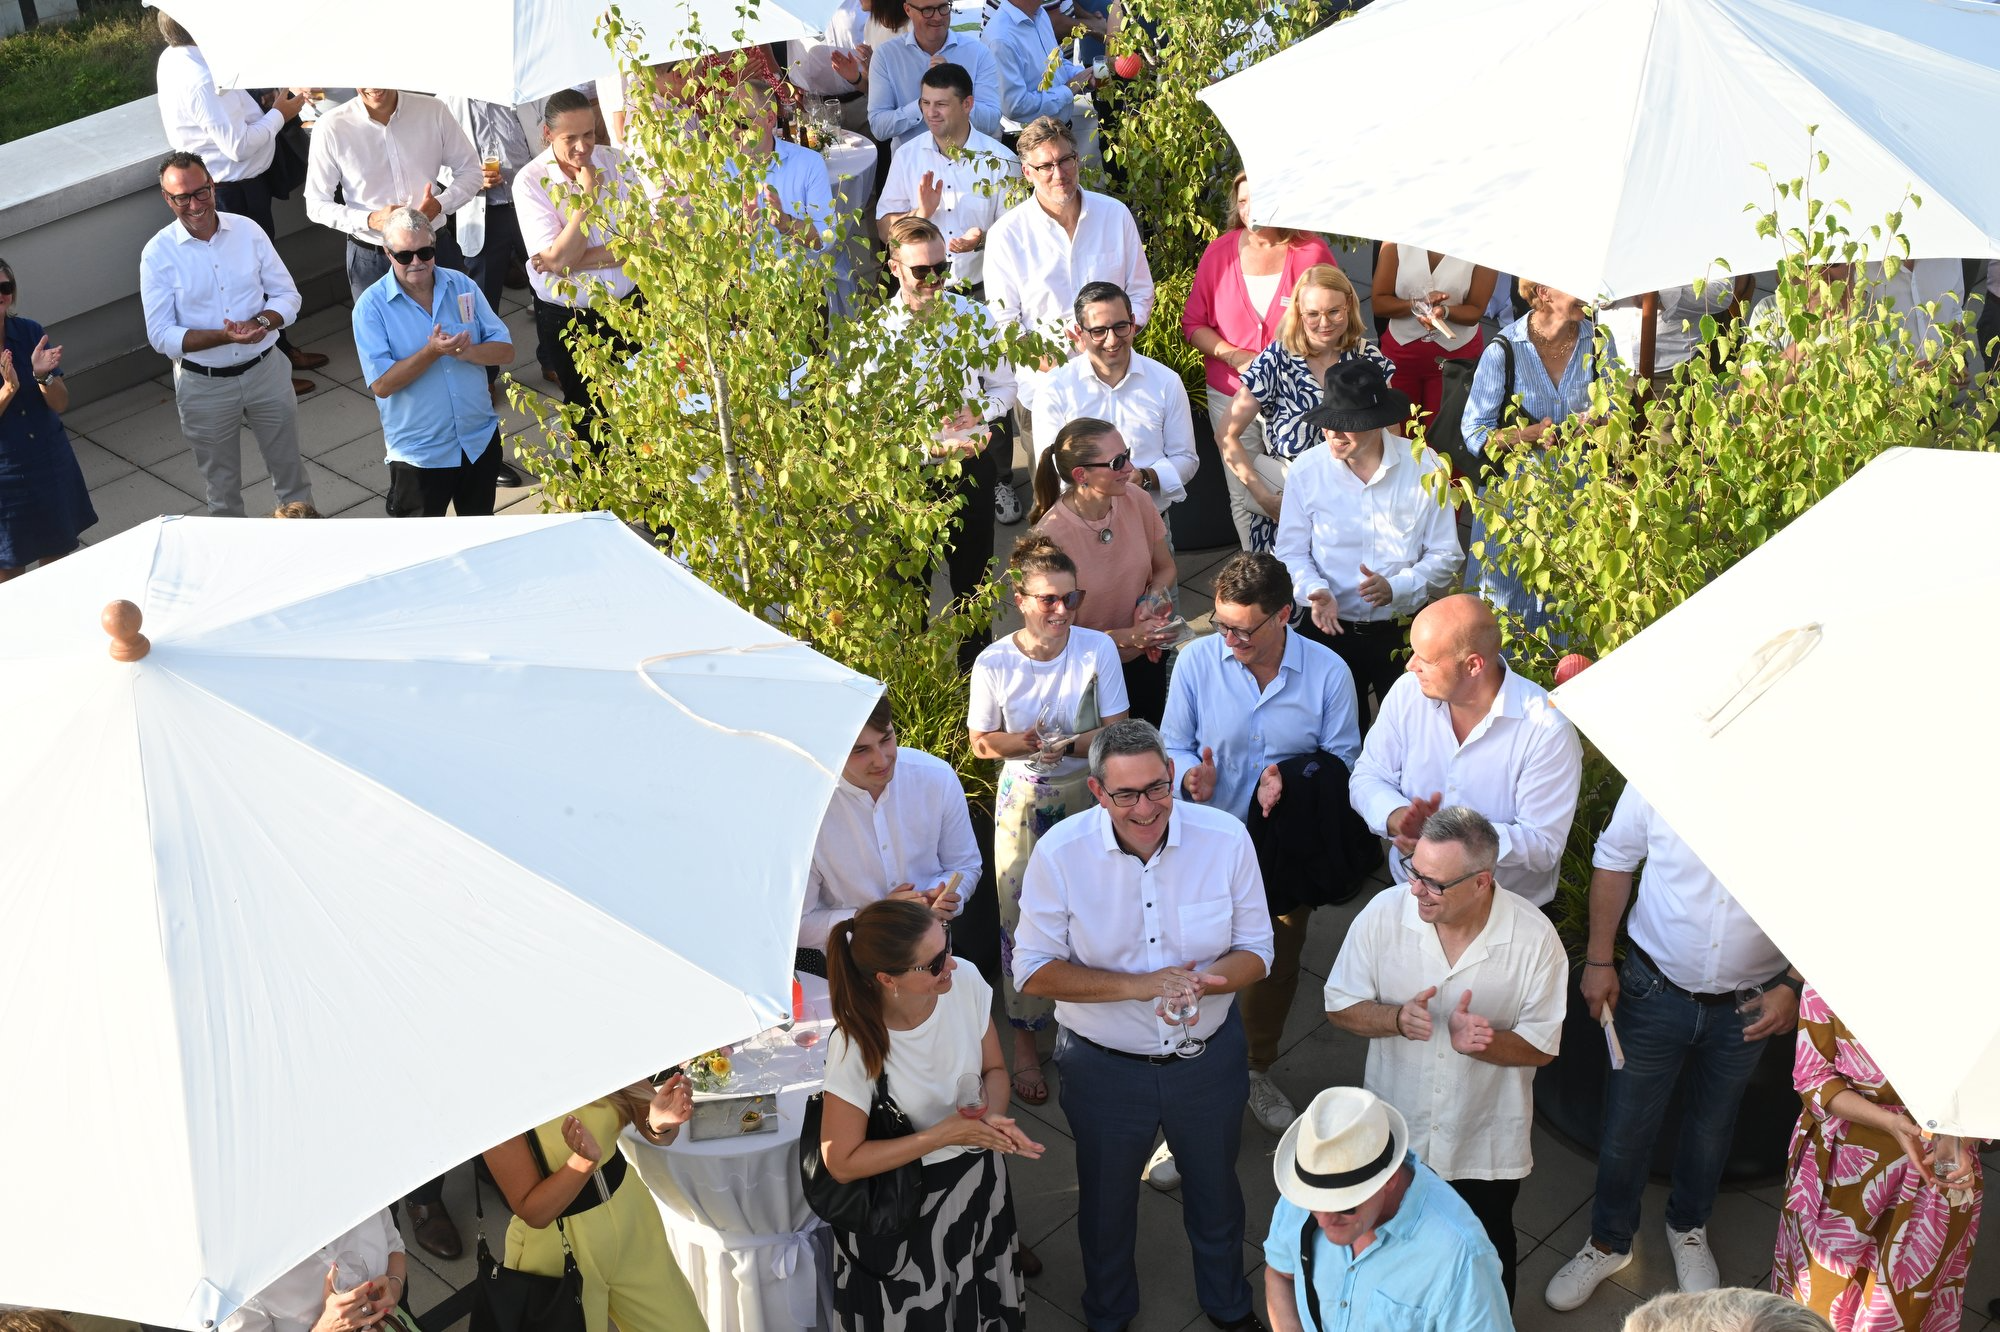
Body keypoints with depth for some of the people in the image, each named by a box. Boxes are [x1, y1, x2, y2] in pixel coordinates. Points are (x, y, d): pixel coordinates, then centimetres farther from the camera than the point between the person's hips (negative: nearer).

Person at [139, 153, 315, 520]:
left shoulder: (247, 230, -6)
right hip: (204, 385, -2)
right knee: (222, 489, 15)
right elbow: (161, 336, -14)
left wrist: (260, 322, -21)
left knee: (291, 471, 17)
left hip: (265, 369, 2)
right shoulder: (158, 253, -13)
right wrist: (224, 336, -28)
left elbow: (287, 295, 0)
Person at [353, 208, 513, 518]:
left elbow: (505, 351, -3)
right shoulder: (371, 307, -13)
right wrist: (432, 352, -29)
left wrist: (466, 351, -23)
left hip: (481, 441, 4)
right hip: (420, 454, -3)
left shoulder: (462, 286, -2)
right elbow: (382, 384, -19)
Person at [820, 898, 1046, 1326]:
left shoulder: (966, 982, -20)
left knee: (990, 1310, 25)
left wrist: (993, 1118, -24)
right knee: (926, 1319, 18)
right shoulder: (856, 1048, -33)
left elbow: (994, 1069, -2)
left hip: (980, 1177, 4)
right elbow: (842, 1163, -23)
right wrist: (944, 1135, -27)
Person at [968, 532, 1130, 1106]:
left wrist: (1066, 745, -27)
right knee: (1022, 919, 3)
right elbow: (981, 743, -2)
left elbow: (1115, 732, -10)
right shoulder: (994, 663, -13)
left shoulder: (1097, 648, -13)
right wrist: (1025, 742, -23)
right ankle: (1025, 1042, 20)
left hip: (1087, 794, 1)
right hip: (1024, 800, -1)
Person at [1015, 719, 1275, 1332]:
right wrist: (1141, 986, -28)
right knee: (1106, 1200, 22)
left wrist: (1198, 983, -30)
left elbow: (1255, 951, -8)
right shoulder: (1060, 853, -21)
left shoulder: (1224, 839, -17)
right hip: (1105, 1067, -1)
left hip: (1209, 1056, 1)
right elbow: (1034, 970, -17)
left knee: (1216, 1189, 25)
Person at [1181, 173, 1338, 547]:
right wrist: (1234, 355, -10)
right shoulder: (1220, 252, 1)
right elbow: (1192, 322, 6)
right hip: (1232, 395, 2)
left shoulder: (1312, 252, -4)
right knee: (1244, 497, 8)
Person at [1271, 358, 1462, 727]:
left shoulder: (1424, 468, -9)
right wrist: (1315, 590, -19)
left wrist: (1396, 588, -19)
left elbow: (1446, 555, -4)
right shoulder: (1307, 470, -7)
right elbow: (1291, 551, 1)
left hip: (1406, 629, 0)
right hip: (1330, 628, 1)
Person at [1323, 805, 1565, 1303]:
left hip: (1486, 1147, -1)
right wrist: (1397, 1018, -29)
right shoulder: (1384, 913, -18)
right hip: (1391, 1134, 1)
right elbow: (1340, 1007, -8)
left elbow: (1541, 1047, -13)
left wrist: (1477, 1041, -33)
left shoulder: (1534, 938, -22)